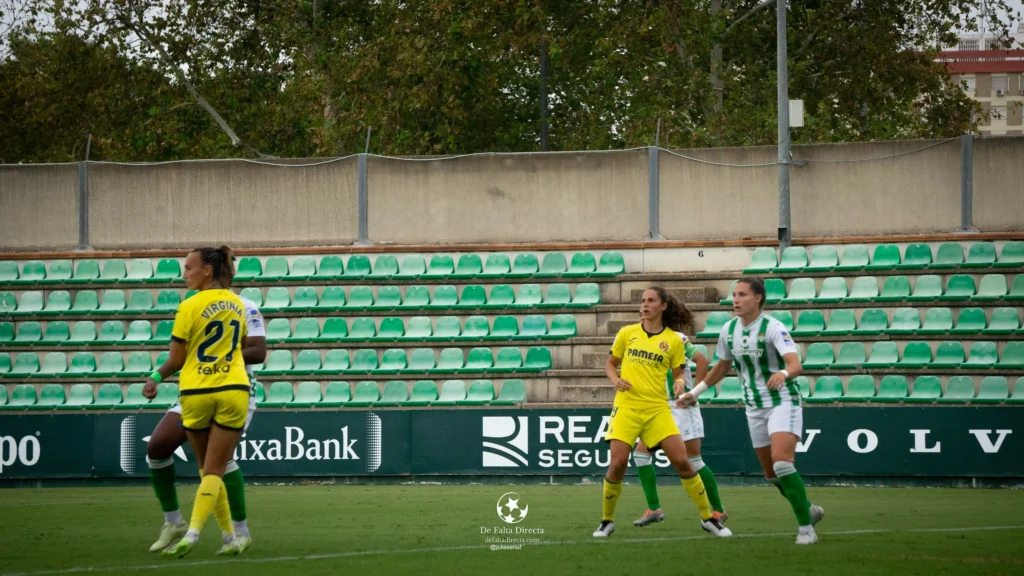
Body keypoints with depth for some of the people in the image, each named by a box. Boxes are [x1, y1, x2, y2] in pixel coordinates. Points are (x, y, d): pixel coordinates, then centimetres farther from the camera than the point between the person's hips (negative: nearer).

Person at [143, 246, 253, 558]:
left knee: (206, 468, 13)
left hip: (196, 393, -3)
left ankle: (230, 537, 13)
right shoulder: (236, 304, 7)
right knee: (214, 471, 1)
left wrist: (155, 378, 15)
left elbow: (176, 359, -4)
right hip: (232, 390, 3)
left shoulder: (190, 307, -8)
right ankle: (192, 533, -16)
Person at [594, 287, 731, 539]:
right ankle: (606, 521, 9)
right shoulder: (627, 333, 6)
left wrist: (679, 384, -14)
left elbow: (678, 375, 9)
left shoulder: (673, 340, 4)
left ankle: (708, 518, 6)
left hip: (657, 408, 0)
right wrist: (616, 380, -6)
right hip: (627, 406, 0)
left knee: (682, 461, -8)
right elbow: (610, 364, 16)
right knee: (617, 464, -11)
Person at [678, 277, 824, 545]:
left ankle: (806, 528, -18)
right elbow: (722, 367, 20)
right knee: (771, 473, 9)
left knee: (781, 461, -24)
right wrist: (695, 392, 21)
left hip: (783, 402, -7)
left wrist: (783, 373, -54)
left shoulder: (773, 328, -18)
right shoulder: (729, 330, 2)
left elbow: (796, 364, -32)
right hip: (754, 408, 7)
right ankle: (809, 510, 33)